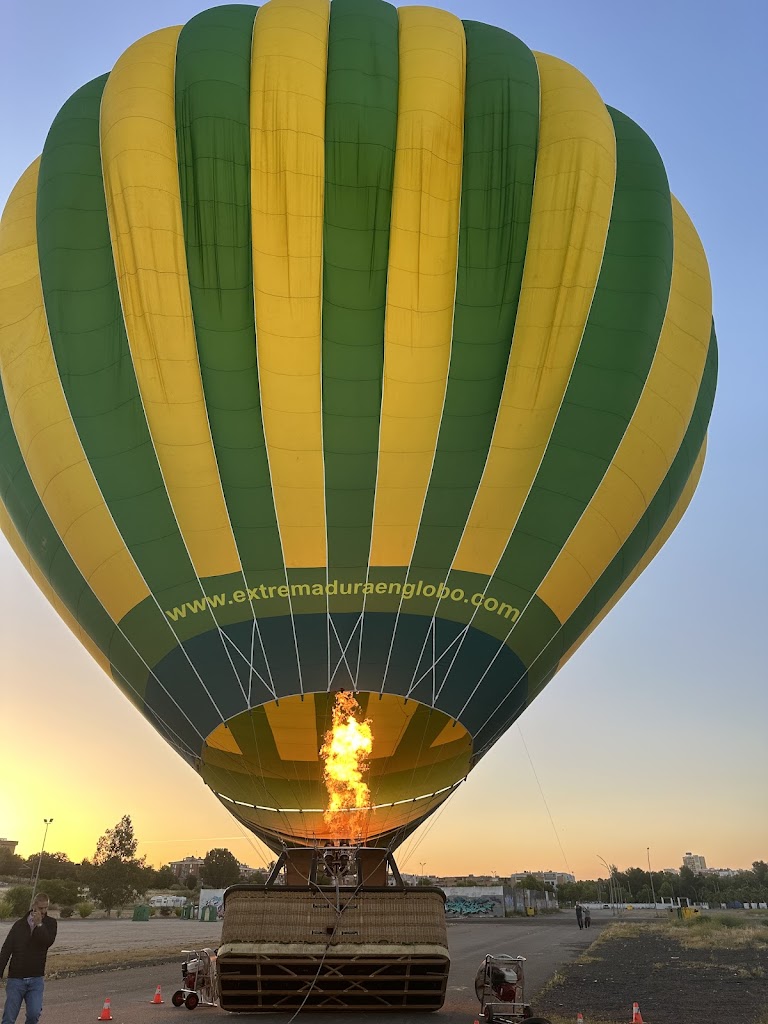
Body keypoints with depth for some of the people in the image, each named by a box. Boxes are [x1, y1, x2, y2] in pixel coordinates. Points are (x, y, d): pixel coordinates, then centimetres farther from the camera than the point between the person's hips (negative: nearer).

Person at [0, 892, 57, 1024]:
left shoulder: (50, 923, 1)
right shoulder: (19, 924, 2)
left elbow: (48, 942, -15)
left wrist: (39, 924, -21)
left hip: (36, 979, 0)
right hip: (16, 978, 1)